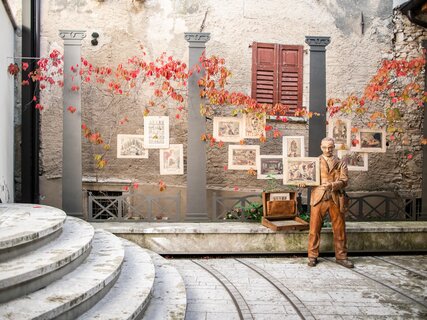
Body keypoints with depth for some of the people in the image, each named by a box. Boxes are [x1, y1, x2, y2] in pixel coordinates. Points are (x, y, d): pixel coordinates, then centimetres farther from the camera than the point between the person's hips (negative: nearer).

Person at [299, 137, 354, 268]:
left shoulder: (341, 163, 12)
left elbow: (344, 181, -1)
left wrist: (332, 185, -20)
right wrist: (304, 183, -15)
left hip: (336, 199, 1)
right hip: (319, 198, -1)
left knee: (339, 229, 5)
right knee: (314, 228, -1)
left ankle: (341, 256, 18)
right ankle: (312, 256, 9)